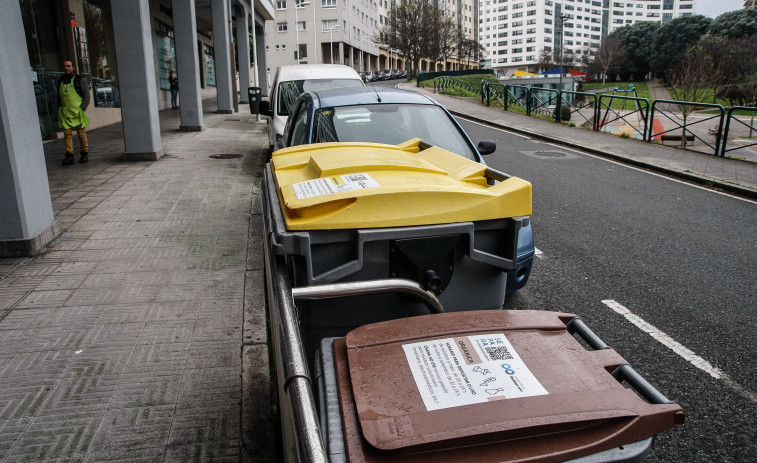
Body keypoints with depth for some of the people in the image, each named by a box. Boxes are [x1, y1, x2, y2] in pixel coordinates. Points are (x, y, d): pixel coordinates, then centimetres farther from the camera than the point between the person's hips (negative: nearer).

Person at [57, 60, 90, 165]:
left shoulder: (80, 80, 4)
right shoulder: (60, 81, 17)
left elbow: (86, 96, -1)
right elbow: (59, 97, 23)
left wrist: (82, 109, -10)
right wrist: (59, 109, 11)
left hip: (77, 112, -3)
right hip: (65, 112, 3)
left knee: (81, 134, -1)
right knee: (67, 134, -5)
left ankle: (84, 154, 12)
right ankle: (69, 156, -8)